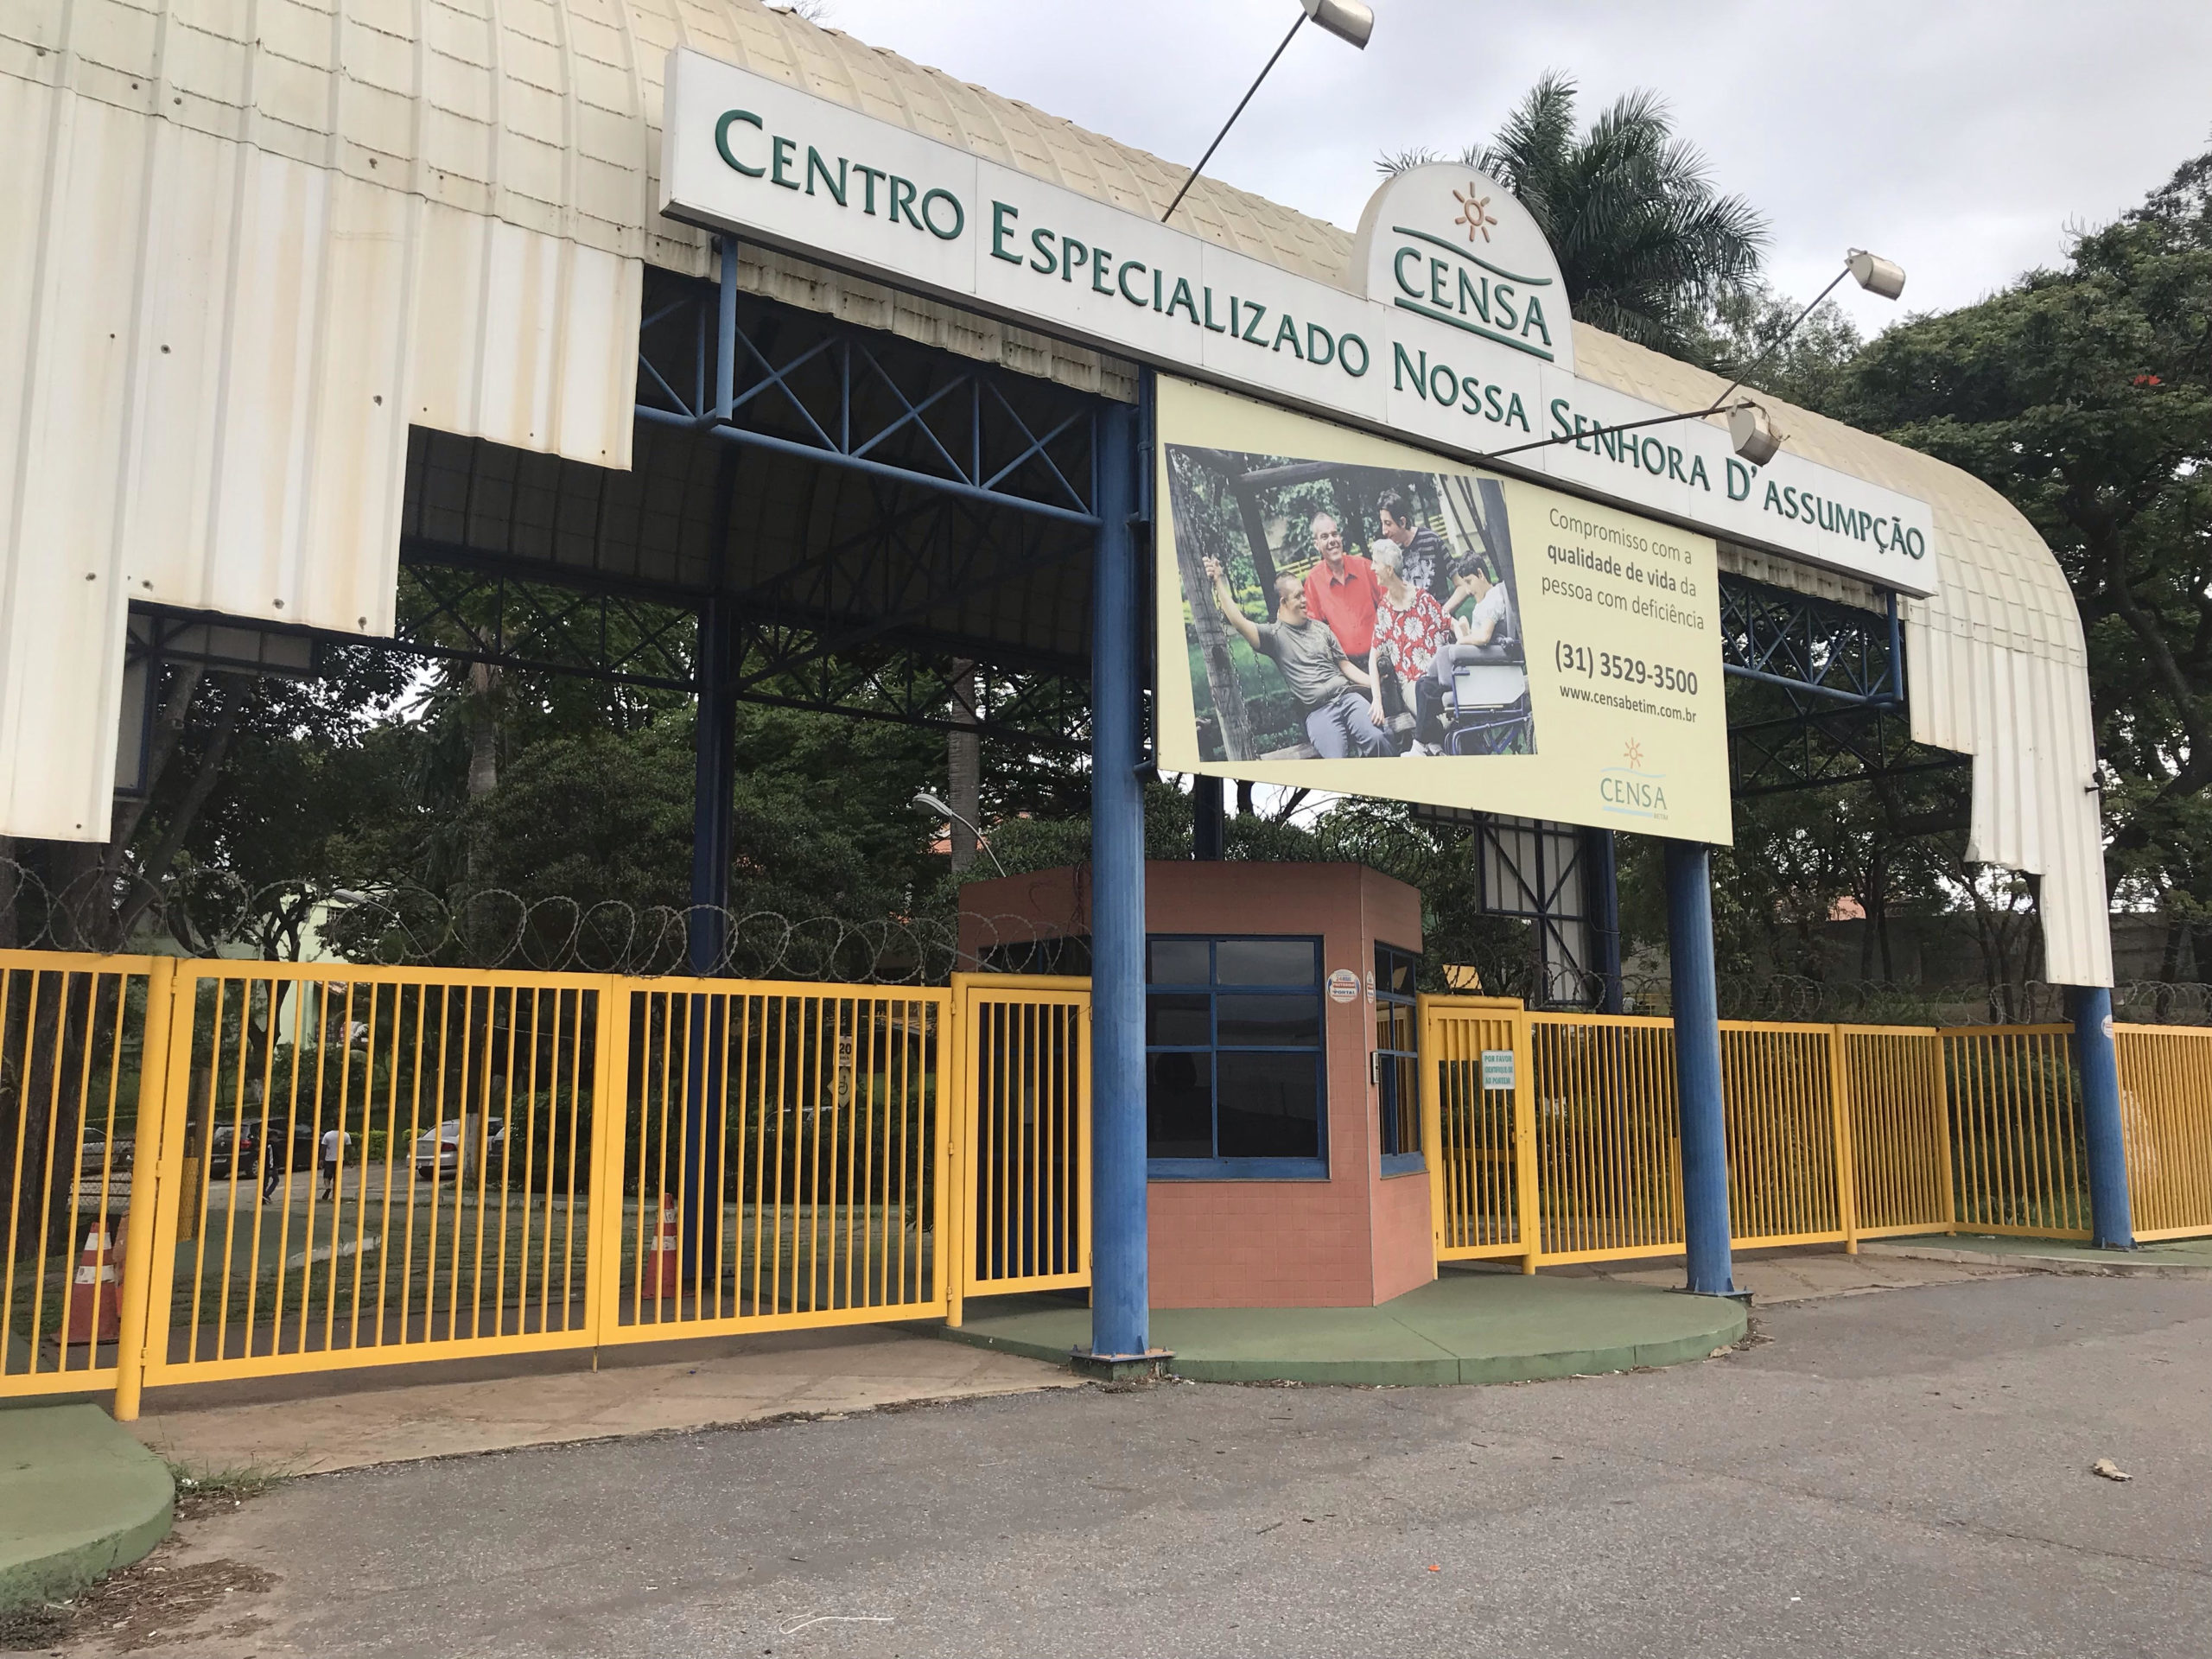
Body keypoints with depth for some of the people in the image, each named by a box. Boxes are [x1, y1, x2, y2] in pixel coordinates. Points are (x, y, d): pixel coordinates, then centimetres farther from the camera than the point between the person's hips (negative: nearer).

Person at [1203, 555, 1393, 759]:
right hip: (1318, 711, -3)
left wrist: (1376, 684, 3)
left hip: (1347, 696, 4)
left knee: (1376, 738, -27)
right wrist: (1219, 582, -18)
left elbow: (1346, 666, 19)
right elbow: (1239, 622, -12)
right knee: (1337, 760, -29)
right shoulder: (1274, 634, 5)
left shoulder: (1320, 628, 18)